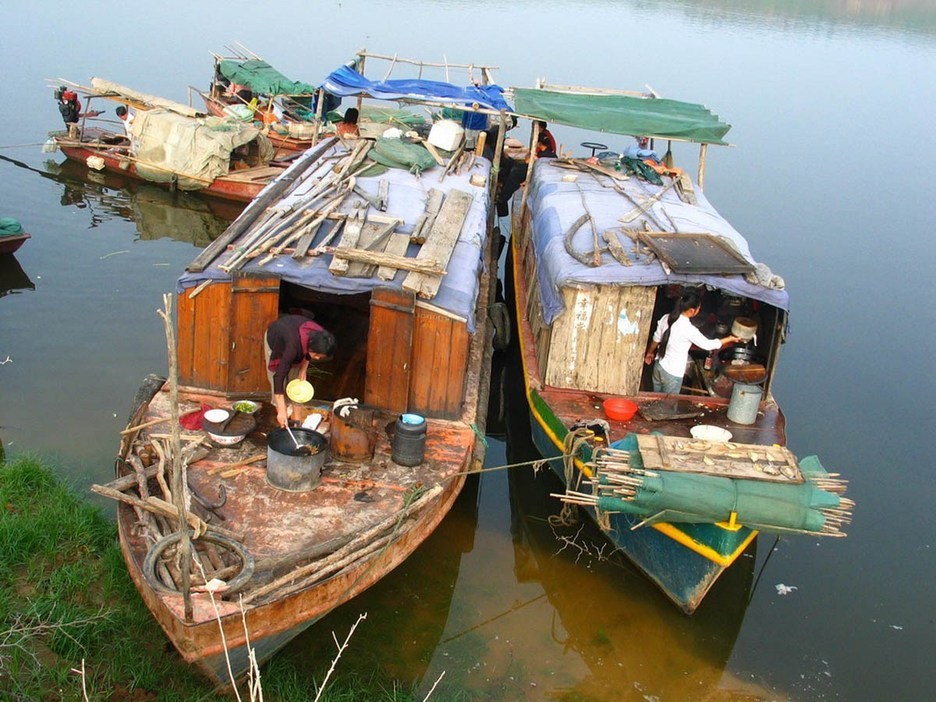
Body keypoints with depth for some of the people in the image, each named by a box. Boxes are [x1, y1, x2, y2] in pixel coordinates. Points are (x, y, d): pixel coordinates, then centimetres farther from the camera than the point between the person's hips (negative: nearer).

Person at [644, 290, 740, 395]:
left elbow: (656, 339, 8)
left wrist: (650, 353, 26)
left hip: (658, 366, 7)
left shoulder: (666, 318, -7)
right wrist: (729, 339, 1)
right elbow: (708, 345, -13)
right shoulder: (688, 329, -26)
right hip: (672, 374, -7)